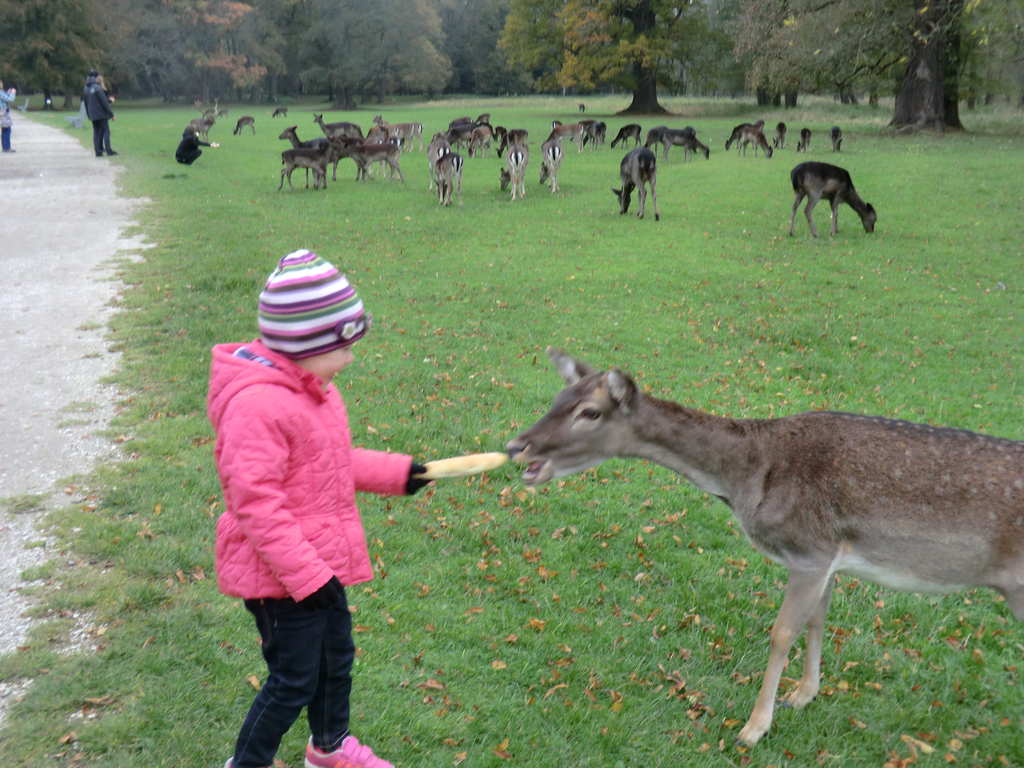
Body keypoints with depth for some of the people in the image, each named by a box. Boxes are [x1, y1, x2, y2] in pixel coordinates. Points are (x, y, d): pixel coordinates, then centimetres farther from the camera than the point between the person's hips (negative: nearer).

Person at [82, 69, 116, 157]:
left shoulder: (85, 89, 7)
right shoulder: (98, 88, -16)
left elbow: (85, 102, 14)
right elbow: (104, 102, -16)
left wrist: (89, 114, 22)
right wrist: (111, 114, -10)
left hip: (93, 115, 7)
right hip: (101, 113, -7)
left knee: (96, 132, 10)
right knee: (106, 131, -2)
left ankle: (98, 151, 7)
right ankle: (108, 150, -6)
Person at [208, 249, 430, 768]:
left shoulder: (310, 385, 3)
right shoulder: (256, 405, -28)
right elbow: (255, 502, -28)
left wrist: (394, 472, 13)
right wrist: (307, 576, -25)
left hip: (320, 561, 10)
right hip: (280, 576, -10)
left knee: (336, 656, 25)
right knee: (293, 681, 3)